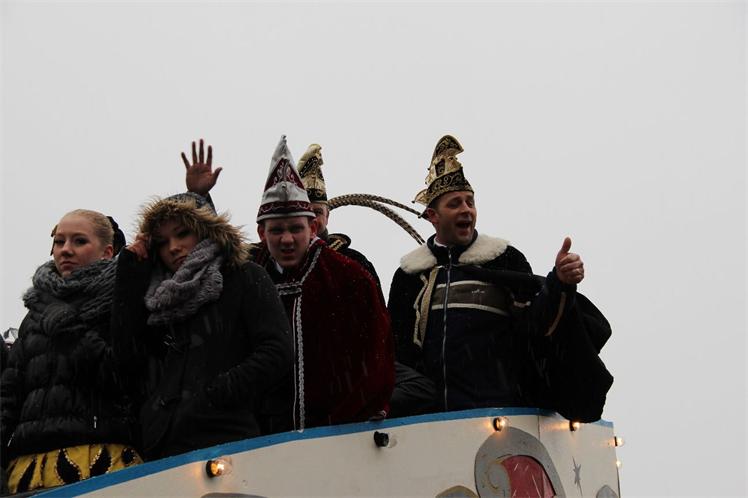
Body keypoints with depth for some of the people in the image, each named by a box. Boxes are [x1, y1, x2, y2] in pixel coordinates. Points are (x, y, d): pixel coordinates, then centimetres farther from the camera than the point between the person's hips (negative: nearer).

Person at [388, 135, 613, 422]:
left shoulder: (504, 258, 10)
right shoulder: (410, 274, 15)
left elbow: (534, 322, 0)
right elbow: (397, 348, 16)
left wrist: (559, 284, -19)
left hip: (501, 406, -1)